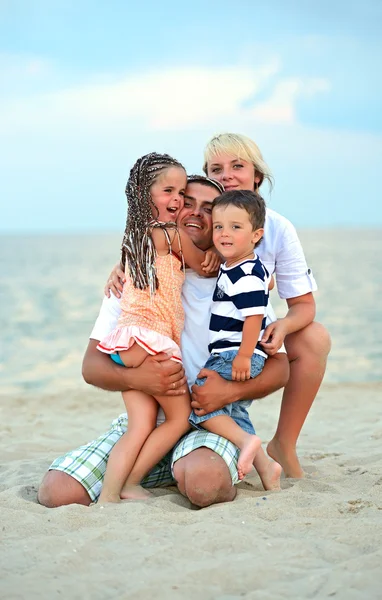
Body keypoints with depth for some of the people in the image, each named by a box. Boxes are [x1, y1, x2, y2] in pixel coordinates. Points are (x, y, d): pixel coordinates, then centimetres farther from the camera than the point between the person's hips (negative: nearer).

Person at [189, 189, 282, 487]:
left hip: (238, 356, -10)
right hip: (228, 356, 10)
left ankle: (246, 440, -14)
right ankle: (265, 466, 20)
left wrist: (244, 357, -24)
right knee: (234, 415, 15)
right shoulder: (229, 269, 12)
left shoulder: (248, 275, -18)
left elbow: (254, 316, -23)